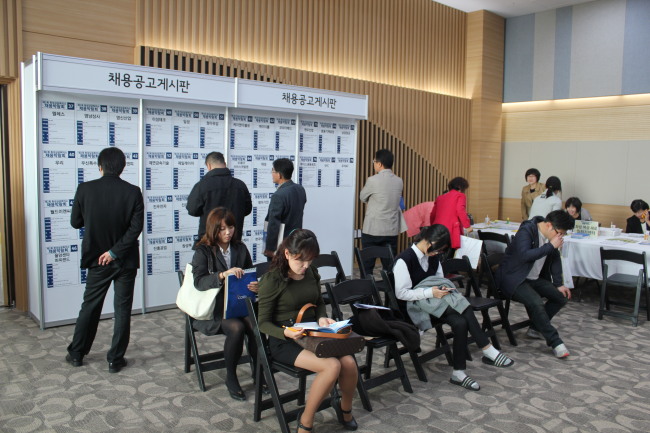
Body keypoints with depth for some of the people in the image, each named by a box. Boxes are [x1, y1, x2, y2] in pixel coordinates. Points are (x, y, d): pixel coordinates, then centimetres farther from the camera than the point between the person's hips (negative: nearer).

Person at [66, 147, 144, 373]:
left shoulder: (85, 189, -9)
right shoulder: (132, 192, -11)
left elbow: (75, 222, 1)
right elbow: (136, 227, -17)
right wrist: (115, 251, -12)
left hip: (96, 259, 2)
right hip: (125, 260, -1)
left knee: (89, 307, 18)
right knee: (122, 310, 9)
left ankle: (76, 354, 30)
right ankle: (115, 359, 15)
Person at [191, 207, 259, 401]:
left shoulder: (240, 248, 10)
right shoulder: (203, 251, -2)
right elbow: (199, 281, -16)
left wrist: (255, 286, -11)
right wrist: (223, 274, -33)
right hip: (213, 307, -3)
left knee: (255, 325, -27)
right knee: (236, 327, -30)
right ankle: (230, 378, -8)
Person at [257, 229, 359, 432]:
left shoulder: (311, 272, 3)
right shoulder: (272, 280, -14)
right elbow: (263, 323, -11)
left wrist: (322, 318, -3)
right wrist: (286, 332, -30)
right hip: (285, 341, -6)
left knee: (349, 363, -19)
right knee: (332, 366, -28)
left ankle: (345, 407, 15)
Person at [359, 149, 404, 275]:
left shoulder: (373, 180, -12)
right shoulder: (399, 181, 3)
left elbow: (362, 198, 3)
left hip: (372, 230, -4)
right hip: (392, 230, 4)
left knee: (367, 266, 6)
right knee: (390, 266, 9)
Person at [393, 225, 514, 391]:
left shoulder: (433, 257, 12)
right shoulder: (404, 260, -11)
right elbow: (401, 293, -13)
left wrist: (442, 289, -2)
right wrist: (430, 292, -21)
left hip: (434, 299, 7)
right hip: (416, 305, -7)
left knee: (461, 323, -24)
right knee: (466, 312, -27)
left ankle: (459, 373, -20)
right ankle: (488, 351, -15)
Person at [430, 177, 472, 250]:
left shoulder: (440, 198, 22)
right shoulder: (460, 196, 6)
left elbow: (433, 215, 19)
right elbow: (461, 211, -10)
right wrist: (467, 226, -4)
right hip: (451, 231, -6)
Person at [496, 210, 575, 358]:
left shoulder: (551, 235, 3)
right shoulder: (526, 231, -21)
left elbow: (555, 259, 14)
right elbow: (524, 255, -35)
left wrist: (559, 284, 6)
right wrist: (550, 246, -30)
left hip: (535, 278, 9)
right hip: (514, 278, -9)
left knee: (562, 296, -2)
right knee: (536, 303, -31)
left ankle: (536, 328, 12)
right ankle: (555, 342, -17)